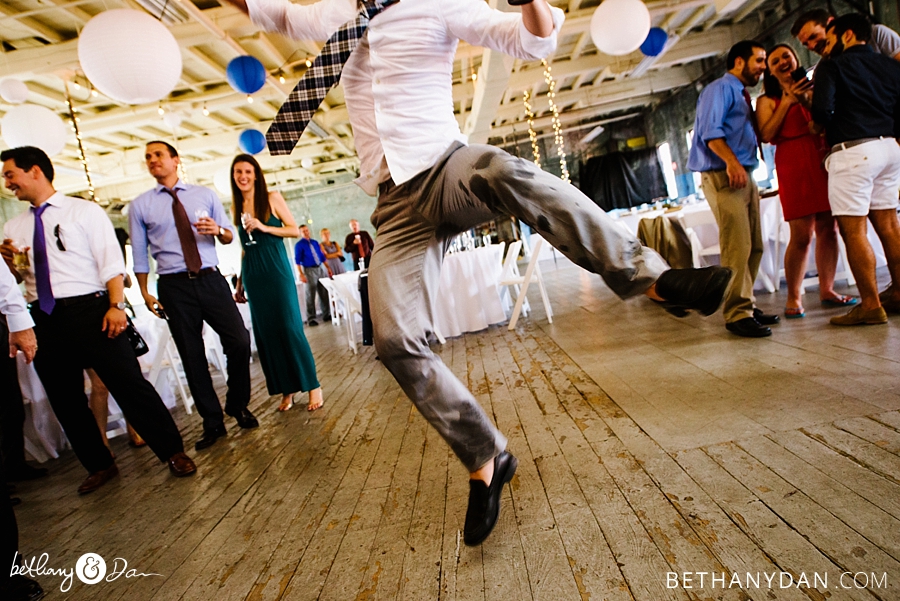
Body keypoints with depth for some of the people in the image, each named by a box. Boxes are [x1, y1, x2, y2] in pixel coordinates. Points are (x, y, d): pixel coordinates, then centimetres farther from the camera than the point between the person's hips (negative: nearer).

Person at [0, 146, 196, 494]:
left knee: (129, 383, -8)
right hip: (43, 319, 6)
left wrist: (116, 305, -17)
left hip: (88, 310, -6)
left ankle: (174, 453, 3)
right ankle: (100, 466, 25)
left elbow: (111, 262, -5)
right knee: (64, 400, 10)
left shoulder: (84, 211, 2)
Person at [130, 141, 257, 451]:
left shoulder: (205, 194, 11)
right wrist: (145, 293, 5)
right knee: (192, 357, 5)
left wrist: (218, 230, -12)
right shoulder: (139, 205, 8)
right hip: (174, 287, 0)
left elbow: (229, 236, 11)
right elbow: (139, 254, 10)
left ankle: (238, 405, 18)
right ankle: (212, 423, 20)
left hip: (211, 280, 0)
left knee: (239, 341, -8)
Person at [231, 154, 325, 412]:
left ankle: (313, 386, 2)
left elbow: (295, 230, -2)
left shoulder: (272, 198, 0)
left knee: (289, 328, -7)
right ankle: (286, 390, 14)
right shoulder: (236, 207, 12)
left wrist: (264, 227, -15)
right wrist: (240, 283, 17)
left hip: (277, 271, -5)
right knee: (265, 332, 5)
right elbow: (245, 248, 17)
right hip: (253, 276, 5)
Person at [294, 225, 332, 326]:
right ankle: (311, 318, 2)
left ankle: (326, 314, 17)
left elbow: (322, 256, 18)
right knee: (311, 295, -4)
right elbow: (297, 261, -8)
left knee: (324, 293, 8)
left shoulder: (315, 242, 14)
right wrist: (301, 274, -16)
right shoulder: (299, 245, -3)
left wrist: (328, 267, 11)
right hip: (309, 270, -5)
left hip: (320, 268, 5)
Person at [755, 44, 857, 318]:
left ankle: (827, 289, 13)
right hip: (793, 164, -4)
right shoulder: (767, 100, 8)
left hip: (824, 160, 4)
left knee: (828, 228, 3)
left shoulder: (812, 89, 19)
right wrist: (787, 101, -6)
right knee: (801, 235, -9)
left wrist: (808, 100, 0)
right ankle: (794, 297, -2)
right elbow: (766, 135, -6)